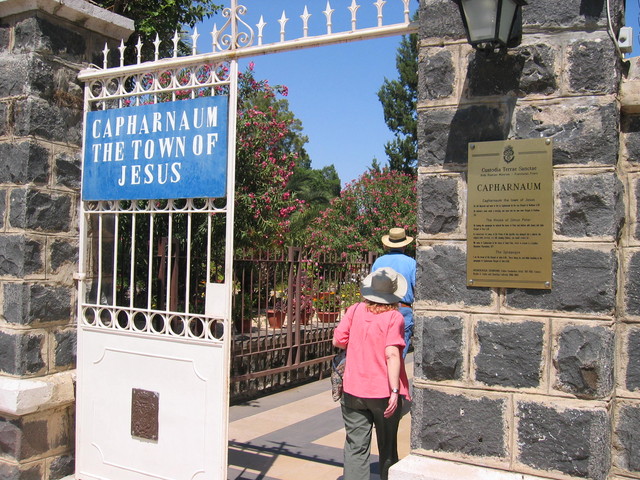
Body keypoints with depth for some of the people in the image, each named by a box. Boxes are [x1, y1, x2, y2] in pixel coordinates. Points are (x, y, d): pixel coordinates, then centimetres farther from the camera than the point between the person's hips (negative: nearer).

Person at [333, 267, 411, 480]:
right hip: (383, 392, -2)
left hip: (353, 390, 2)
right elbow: (392, 354, -19)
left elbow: (337, 341, 2)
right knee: (387, 447, 16)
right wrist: (395, 391, -19)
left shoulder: (355, 310, -1)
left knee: (356, 447, 6)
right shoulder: (394, 317, -10)